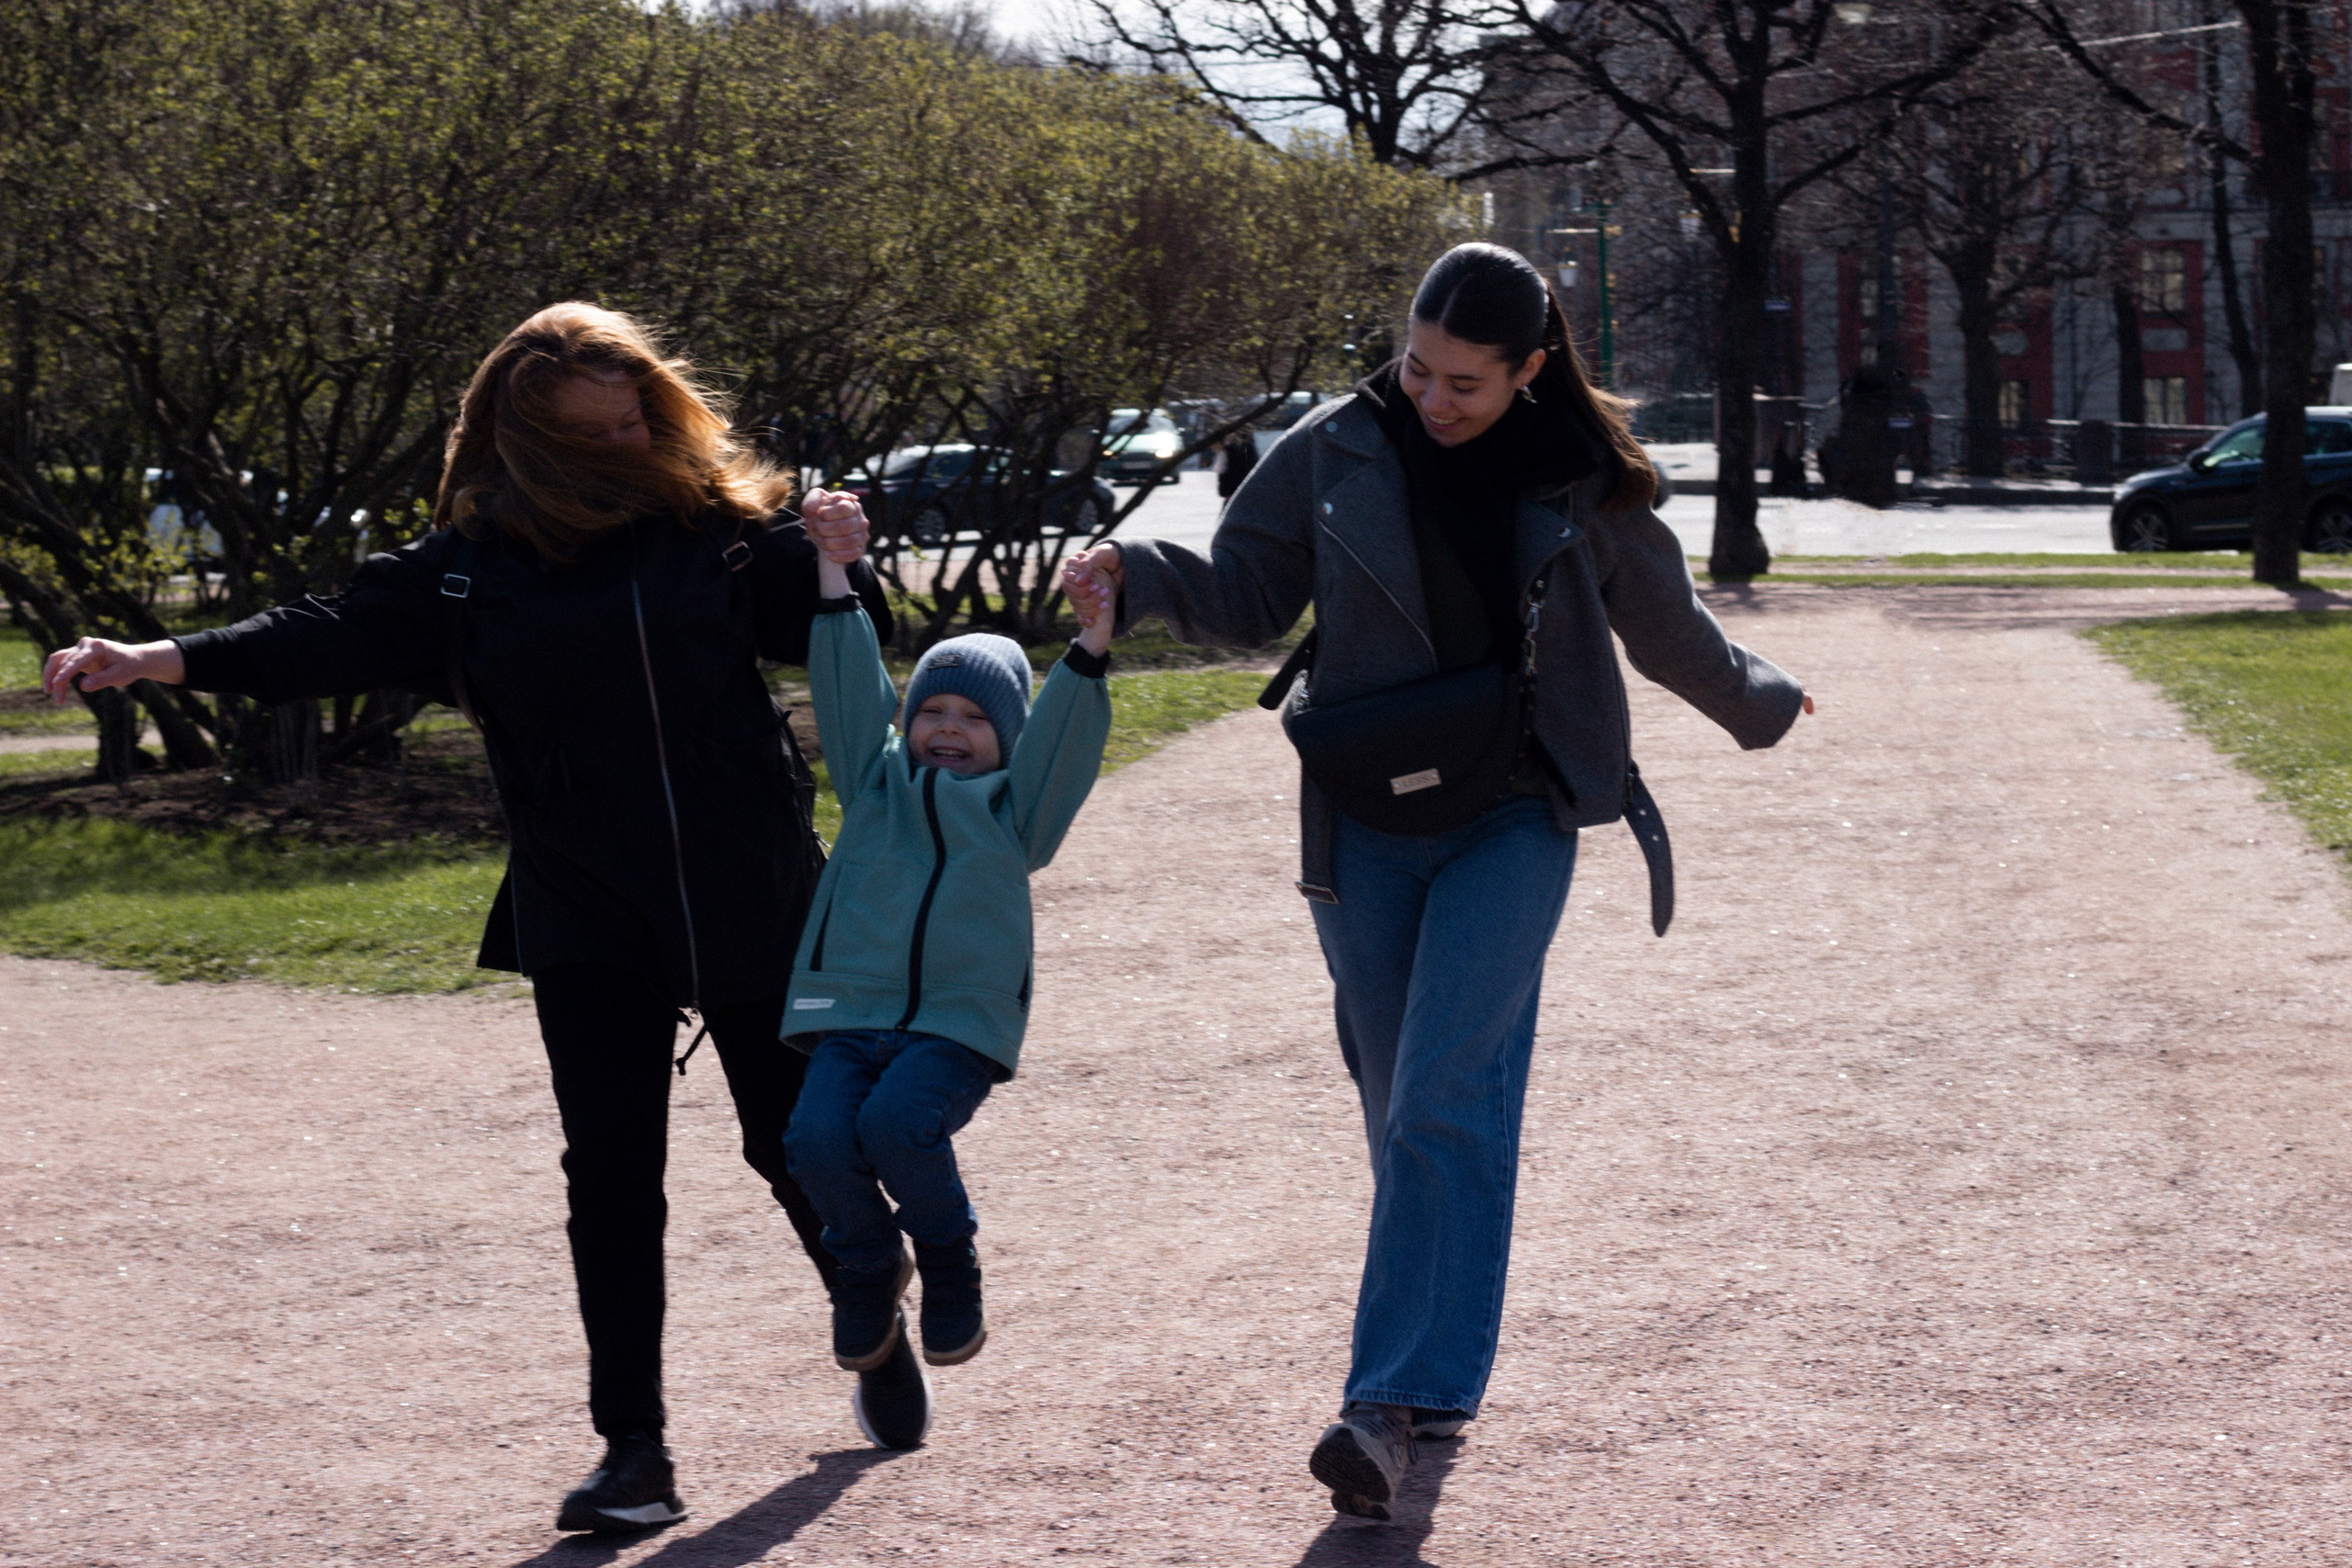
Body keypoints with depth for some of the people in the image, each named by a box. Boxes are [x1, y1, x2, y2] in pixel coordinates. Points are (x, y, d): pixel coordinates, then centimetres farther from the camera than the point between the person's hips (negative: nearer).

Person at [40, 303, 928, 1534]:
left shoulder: (724, 523, -1)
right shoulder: (476, 564, -1)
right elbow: (335, 634, -8)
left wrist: (839, 569, -14)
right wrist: (158, 660, -19)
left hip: (753, 907, 0)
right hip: (589, 925, 0)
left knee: (796, 1141, 12)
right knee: (610, 1175, -4)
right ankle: (634, 1450, 2)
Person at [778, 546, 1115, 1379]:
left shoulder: (1014, 808, 15)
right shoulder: (878, 783, 22)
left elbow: (1060, 731, 3)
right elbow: (851, 690, 16)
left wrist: (1091, 635, -11)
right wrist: (834, 570, 9)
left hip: (958, 1025, -3)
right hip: (849, 1014, 3)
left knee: (897, 1122, -30)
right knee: (819, 1138, -23)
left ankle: (950, 1267, -1)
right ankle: (868, 1264, 9)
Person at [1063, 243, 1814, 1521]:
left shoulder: (1580, 482, 0)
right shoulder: (1336, 454, 0)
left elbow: (1666, 630, 17)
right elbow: (1246, 596, 5)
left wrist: (1758, 704, 31)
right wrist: (1137, 574, -13)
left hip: (1514, 819, -2)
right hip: (1365, 825, 2)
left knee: (1443, 1104, -15)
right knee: (1403, 1112, 8)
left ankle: (1395, 1400, -19)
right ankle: (1439, 1379, 22)